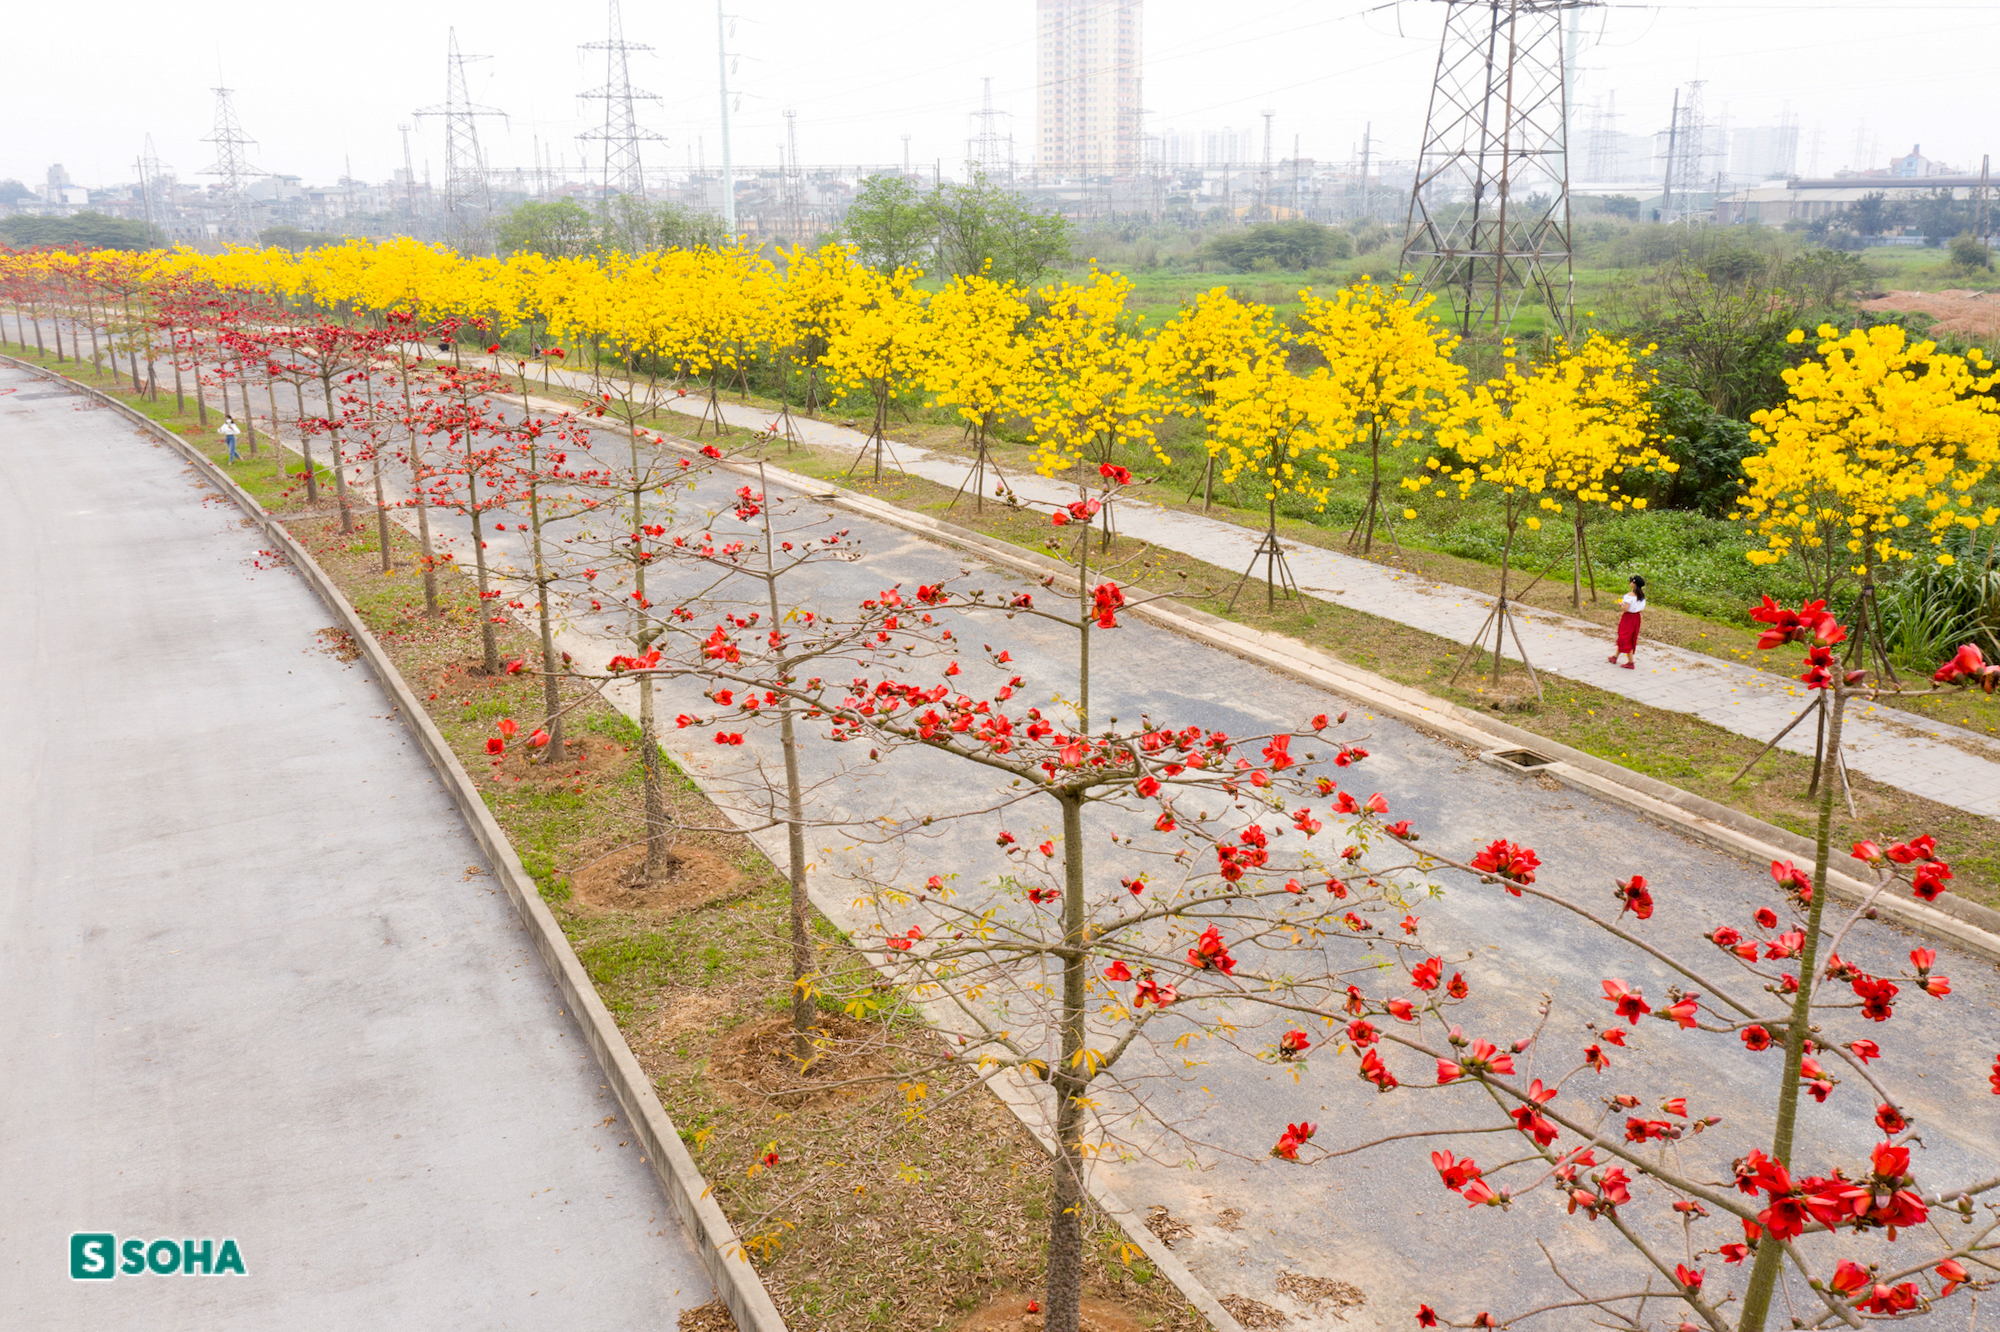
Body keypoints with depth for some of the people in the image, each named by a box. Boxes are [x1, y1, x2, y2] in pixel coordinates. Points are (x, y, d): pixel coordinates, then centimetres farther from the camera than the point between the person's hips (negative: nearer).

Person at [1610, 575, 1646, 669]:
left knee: (1626, 639, 1)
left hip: (1628, 618, -8)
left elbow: (1626, 608, -25)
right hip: (1636, 618, 8)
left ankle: (1631, 663, 2)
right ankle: (1615, 657, 34)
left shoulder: (1630, 595, -22)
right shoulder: (1642, 596, 2)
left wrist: (1620, 604, -6)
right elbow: (1642, 610, 5)